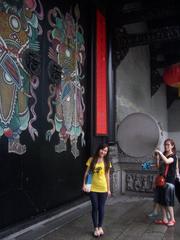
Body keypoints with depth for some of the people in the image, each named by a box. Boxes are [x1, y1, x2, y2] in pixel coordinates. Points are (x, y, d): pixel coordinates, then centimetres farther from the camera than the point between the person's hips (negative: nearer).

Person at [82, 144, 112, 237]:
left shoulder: (107, 162, 2)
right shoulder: (91, 160, -4)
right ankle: (96, 228, 21)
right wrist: (84, 184, -4)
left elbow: (107, 176, 5)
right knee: (95, 208, 6)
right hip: (93, 188, -1)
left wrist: (108, 189, 6)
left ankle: (100, 227, 27)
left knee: (101, 208, 10)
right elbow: (86, 173, 0)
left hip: (103, 189, 1)